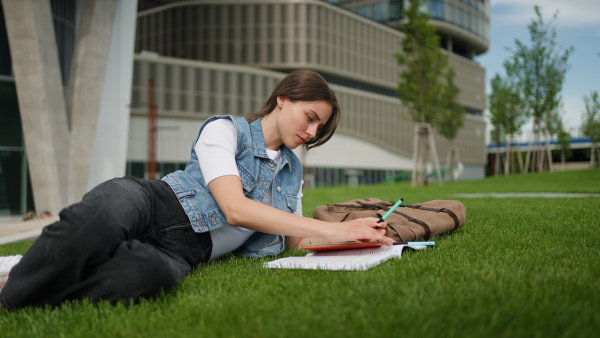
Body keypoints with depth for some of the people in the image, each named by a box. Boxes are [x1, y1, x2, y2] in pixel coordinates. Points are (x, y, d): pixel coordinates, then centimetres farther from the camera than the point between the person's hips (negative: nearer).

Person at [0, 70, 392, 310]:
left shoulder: (293, 171, 23)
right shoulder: (224, 129, 2)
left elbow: (297, 240, 30)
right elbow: (234, 209, -12)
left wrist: (359, 236, 13)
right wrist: (331, 229, -14)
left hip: (183, 250, 4)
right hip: (149, 202, -3)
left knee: (147, 277, -39)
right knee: (104, 220, -44)